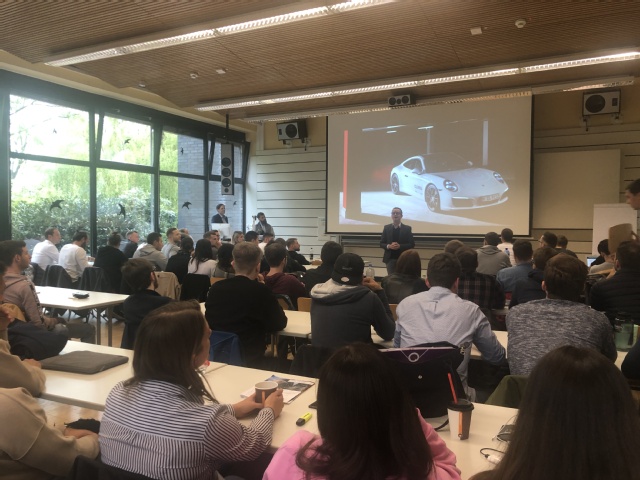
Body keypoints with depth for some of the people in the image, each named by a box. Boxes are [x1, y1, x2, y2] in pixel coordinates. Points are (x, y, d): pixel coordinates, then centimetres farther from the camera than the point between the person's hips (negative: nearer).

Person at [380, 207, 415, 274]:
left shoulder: (407, 228, 3)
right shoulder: (386, 228, 8)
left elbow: (412, 244, -1)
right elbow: (381, 244, 8)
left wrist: (400, 246, -15)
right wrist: (389, 246, -13)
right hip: (390, 259, 1)